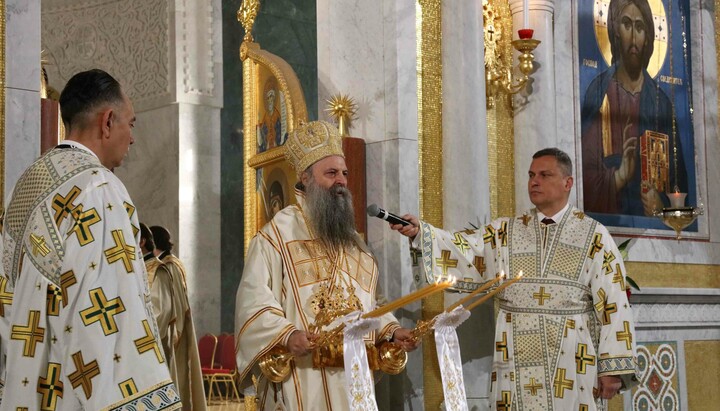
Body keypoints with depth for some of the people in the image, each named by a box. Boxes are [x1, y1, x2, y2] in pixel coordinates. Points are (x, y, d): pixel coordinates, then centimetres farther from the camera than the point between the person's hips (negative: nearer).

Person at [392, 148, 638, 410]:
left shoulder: (594, 236, 3)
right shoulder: (505, 233, 13)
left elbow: (613, 302, -2)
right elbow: (463, 249, -1)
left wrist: (614, 367, -9)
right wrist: (419, 231, -19)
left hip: (573, 361, -2)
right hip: (516, 362, 2)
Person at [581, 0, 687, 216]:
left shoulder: (661, 102, 7)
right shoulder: (597, 92, 2)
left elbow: (678, 181, 9)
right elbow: (586, 175, -1)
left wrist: (662, 207, -9)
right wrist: (617, 177, -17)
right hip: (609, 219, -1)